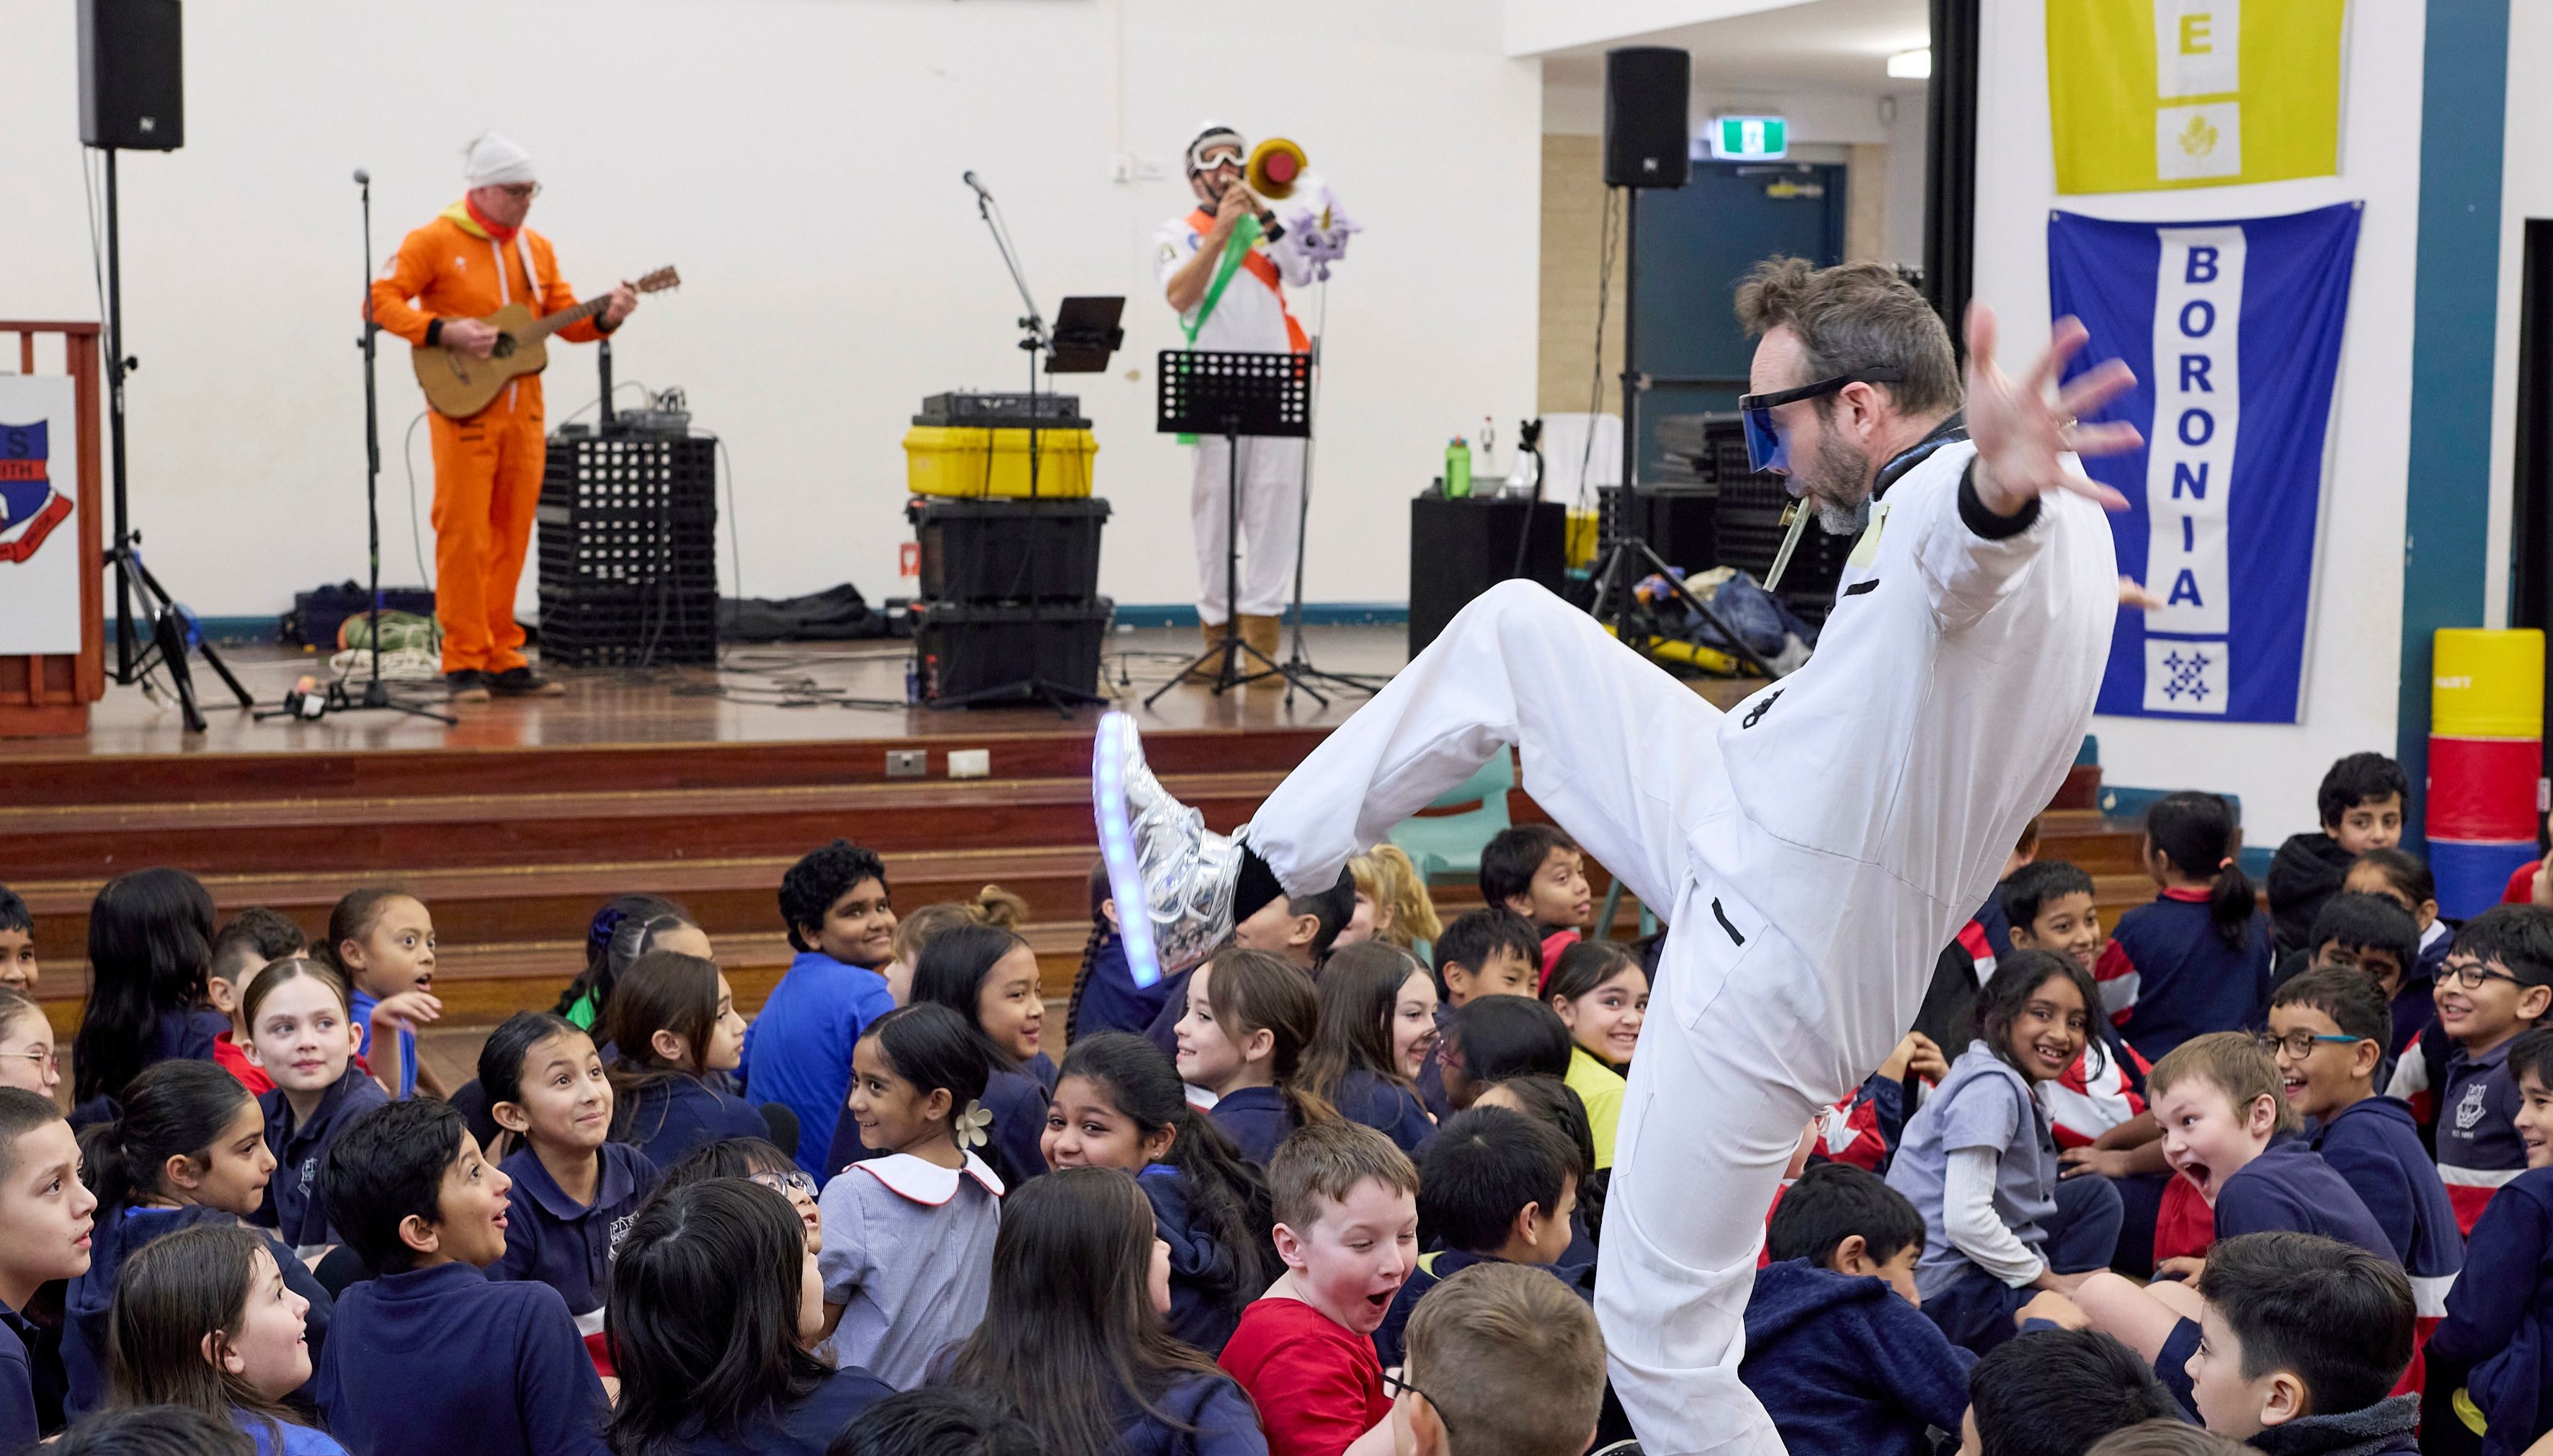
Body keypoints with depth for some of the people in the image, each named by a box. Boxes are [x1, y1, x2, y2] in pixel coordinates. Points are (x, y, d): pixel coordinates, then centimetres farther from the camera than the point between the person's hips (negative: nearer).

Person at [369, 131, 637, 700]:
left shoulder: (536, 249, 14)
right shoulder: (435, 241, -4)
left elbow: (564, 316, 16)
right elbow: (380, 300, -9)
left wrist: (605, 318, -4)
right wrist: (444, 332, -20)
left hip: (523, 413, 6)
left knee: (511, 537, 8)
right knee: (463, 534, -6)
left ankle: (503, 659, 14)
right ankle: (464, 663, -2)